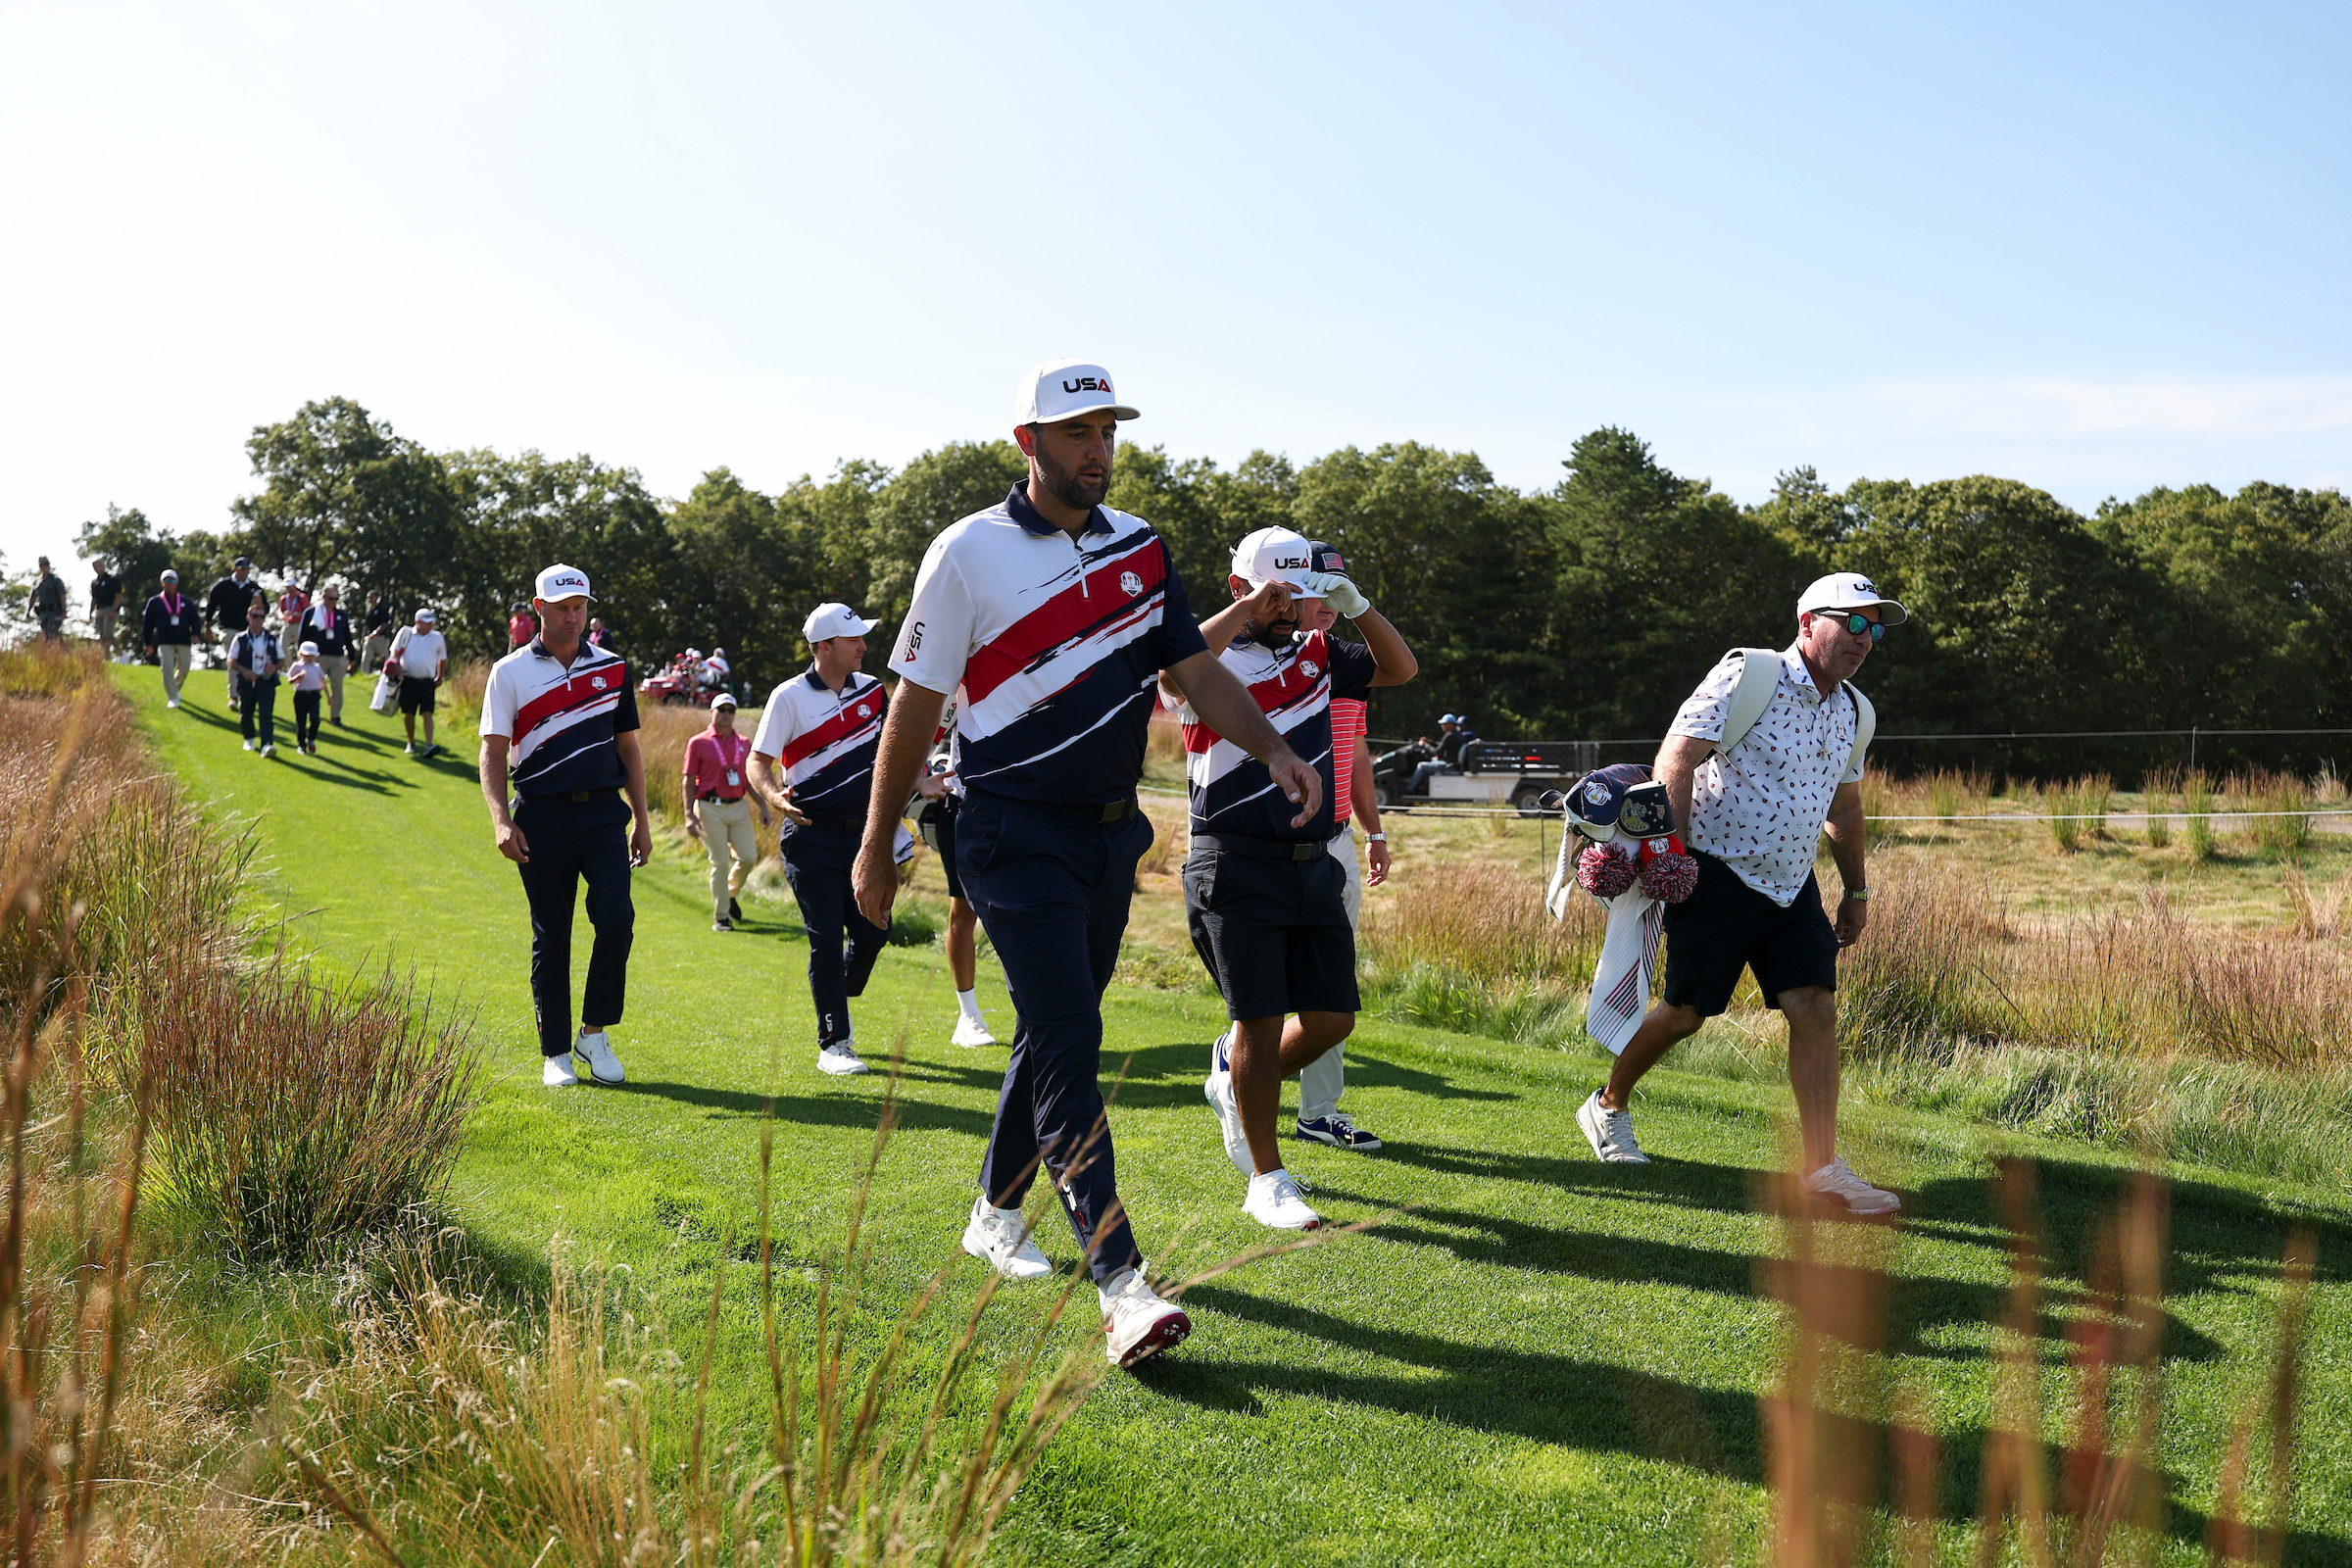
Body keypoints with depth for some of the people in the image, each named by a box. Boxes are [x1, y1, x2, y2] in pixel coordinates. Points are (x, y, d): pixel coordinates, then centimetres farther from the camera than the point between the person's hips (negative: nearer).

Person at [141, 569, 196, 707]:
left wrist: (194, 634, -5)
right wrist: (147, 643, 5)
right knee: (167, 669, -10)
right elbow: (147, 623, 10)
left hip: (184, 642, 2)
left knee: (184, 669, 6)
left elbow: (194, 619, 13)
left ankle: (175, 688, 35)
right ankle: (172, 698, -4)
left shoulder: (186, 602, 12)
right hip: (165, 642, -2)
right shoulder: (155, 602, 8)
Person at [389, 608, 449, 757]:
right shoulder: (406, 633, 5)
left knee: (427, 713, -11)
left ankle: (429, 745, -17)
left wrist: (440, 679, 19)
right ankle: (411, 743, 20)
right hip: (408, 679, 0)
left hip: (427, 681, 0)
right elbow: (395, 652, 7)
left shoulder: (437, 638, 9)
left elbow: (442, 660, 19)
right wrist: (395, 666, -11)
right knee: (409, 713, 5)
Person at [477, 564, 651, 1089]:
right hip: (542, 819, -2)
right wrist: (502, 821, -13)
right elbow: (493, 753, 0)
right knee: (550, 938, 3)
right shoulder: (510, 672, 2)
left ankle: (595, 1033, 5)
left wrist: (641, 819, 13)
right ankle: (555, 1053, 14)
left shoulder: (612, 668, 11)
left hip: (604, 814, 2)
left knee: (617, 919, -13)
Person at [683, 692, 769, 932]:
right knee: (720, 862, -5)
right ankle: (720, 916, 5)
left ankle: (731, 893, 26)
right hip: (711, 809, -4)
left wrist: (763, 806, 11)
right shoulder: (698, 743, 2)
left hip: (739, 807, 4)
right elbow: (689, 781, 0)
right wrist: (689, 815, -8)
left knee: (749, 857, -4)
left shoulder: (744, 744, 14)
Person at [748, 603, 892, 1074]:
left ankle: (836, 1007, 29)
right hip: (812, 836, -5)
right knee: (826, 937, -6)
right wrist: (774, 796, -25)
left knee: (872, 932, 3)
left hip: (862, 832, 5)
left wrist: (894, 806, 10)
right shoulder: (790, 697, -7)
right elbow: (758, 761, -6)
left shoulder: (872, 690, 8)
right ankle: (832, 1043, 3)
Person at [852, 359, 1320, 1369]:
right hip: (1015, 835, -6)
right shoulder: (971, 552, -7)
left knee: (1056, 1031, 14)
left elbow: (1194, 669, 11)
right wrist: (877, 846, 0)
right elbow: (917, 702, -4)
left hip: (1110, 831, 6)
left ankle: (996, 1211, 34)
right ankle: (1118, 1282, -16)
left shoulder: (1140, 548, 8)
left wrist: (1273, 751, -7)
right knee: (1069, 1043, -13)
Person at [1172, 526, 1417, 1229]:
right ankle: (1267, 1182, 11)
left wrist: (1357, 605, -1)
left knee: (1331, 1019, 7)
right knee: (1262, 1021, -2)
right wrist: (1246, 609, -24)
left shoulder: (1315, 654, 14)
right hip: (1237, 866, -6)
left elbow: (1401, 669, 13)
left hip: (1314, 865, 6)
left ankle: (1234, 1082, 35)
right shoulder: (1216, 656, -5)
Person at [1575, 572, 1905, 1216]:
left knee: (1815, 1007, -7)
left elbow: (1844, 807, 24)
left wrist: (1857, 890, 25)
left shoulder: (1850, 711, 11)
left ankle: (1823, 1168, -6)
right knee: (1686, 1012, 1)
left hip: (1792, 885, 6)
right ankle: (1609, 1106, 26)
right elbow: (1674, 761, -15)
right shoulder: (1748, 677, -11)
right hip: (1718, 873, -6)